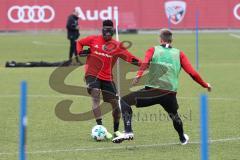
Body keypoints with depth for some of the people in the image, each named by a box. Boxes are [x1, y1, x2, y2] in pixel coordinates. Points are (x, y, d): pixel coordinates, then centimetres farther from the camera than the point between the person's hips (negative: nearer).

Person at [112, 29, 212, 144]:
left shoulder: (153, 50, 10)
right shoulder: (179, 54, 14)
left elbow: (145, 63, -12)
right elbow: (192, 73, 8)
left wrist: (138, 76, -29)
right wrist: (205, 85, 20)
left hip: (152, 90, -3)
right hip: (170, 94, 3)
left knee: (125, 101, 9)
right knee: (174, 115, 32)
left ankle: (128, 132, -7)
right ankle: (183, 138, 50)